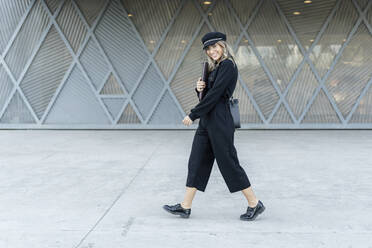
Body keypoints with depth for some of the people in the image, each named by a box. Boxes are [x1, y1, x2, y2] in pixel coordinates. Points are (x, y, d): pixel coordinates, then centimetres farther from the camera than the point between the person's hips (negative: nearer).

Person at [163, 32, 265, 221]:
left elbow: (214, 94, -18)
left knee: (228, 163, -2)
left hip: (220, 122, -9)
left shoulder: (228, 66, -12)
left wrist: (193, 114, -14)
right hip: (207, 121, 9)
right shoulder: (214, 68, 17)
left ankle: (255, 204, 11)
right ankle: (185, 207, 15)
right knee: (197, 162, 9)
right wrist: (199, 88, -3)